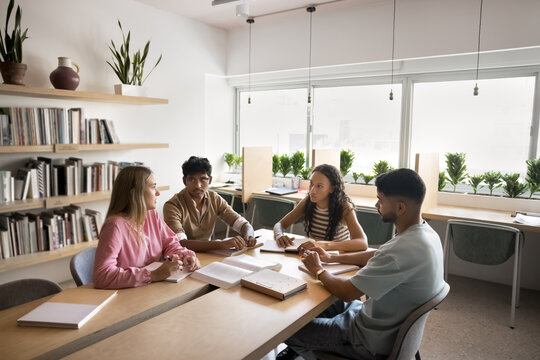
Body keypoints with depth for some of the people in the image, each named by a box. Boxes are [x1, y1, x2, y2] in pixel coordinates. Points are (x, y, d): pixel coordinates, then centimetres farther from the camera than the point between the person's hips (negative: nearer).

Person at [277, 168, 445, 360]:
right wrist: (332, 257, 9)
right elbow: (377, 256, 12)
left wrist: (318, 270, -9)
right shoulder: (425, 231, -3)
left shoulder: (404, 248, -35)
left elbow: (346, 292, -28)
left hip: (374, 340, -9)